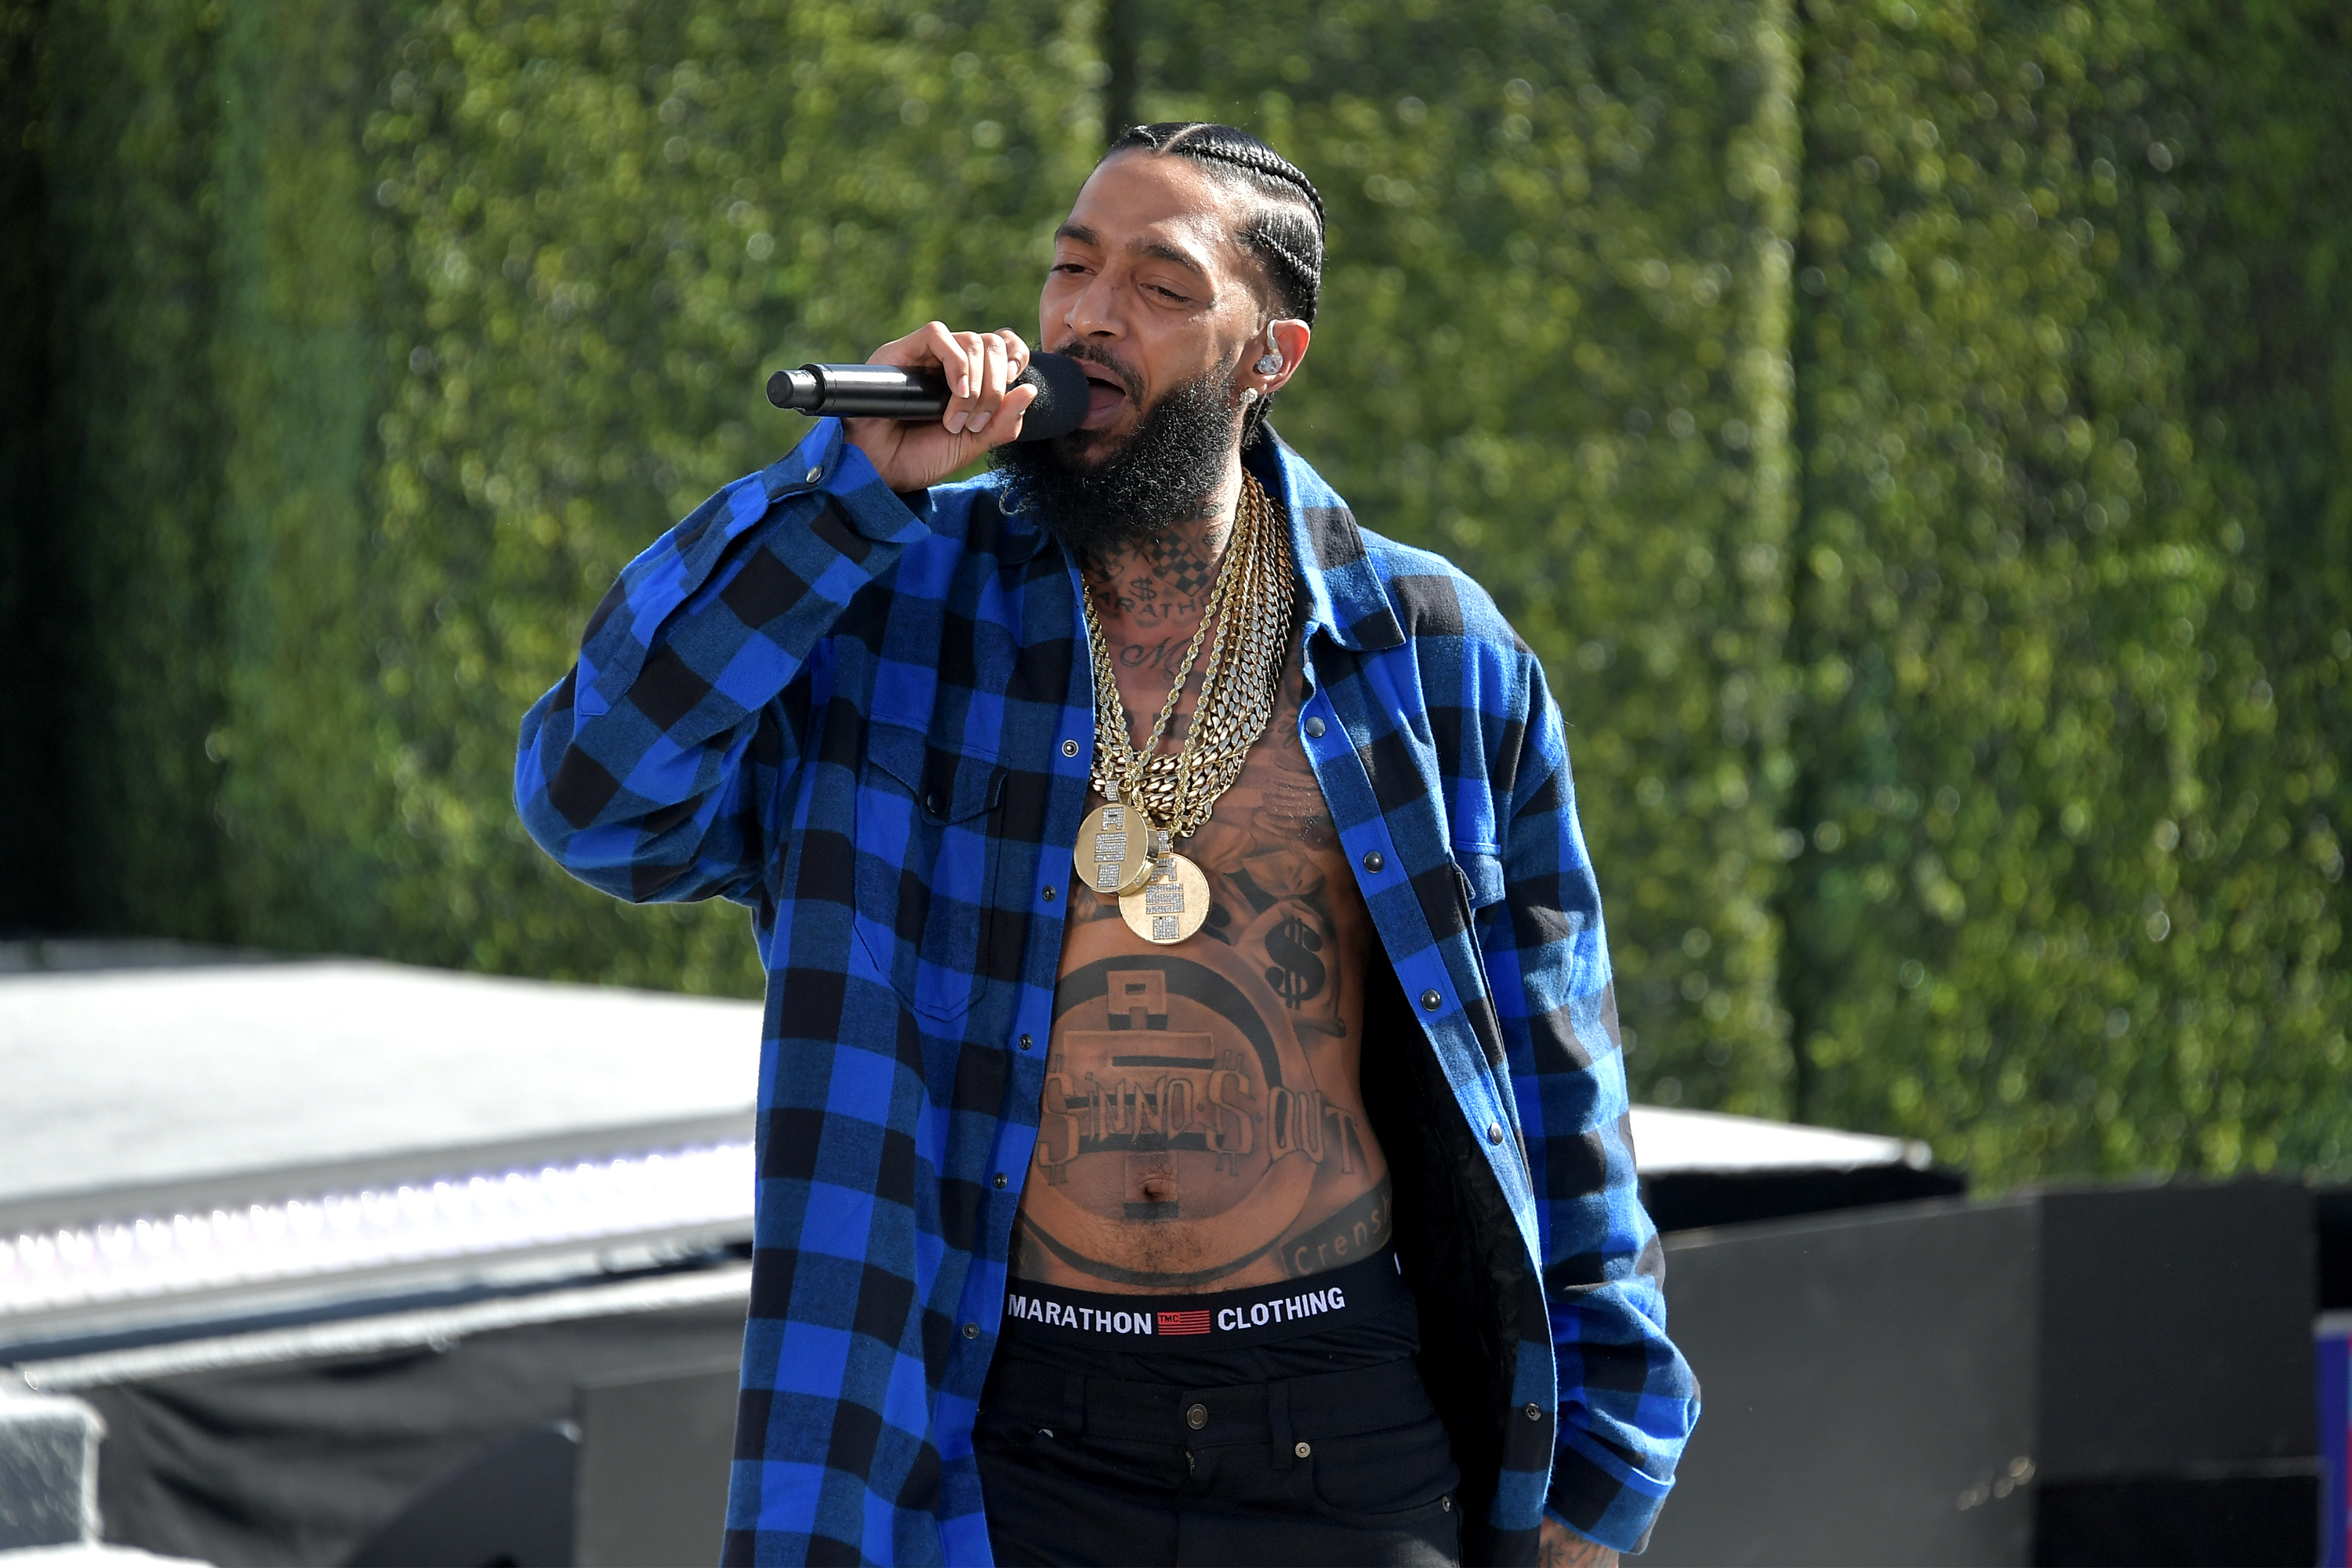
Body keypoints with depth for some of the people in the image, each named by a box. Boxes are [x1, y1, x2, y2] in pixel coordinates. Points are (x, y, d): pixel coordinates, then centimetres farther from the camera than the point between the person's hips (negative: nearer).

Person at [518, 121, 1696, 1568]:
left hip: (1347, 1449, 1)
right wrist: (849, 487, -16)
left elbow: (1556, 1087, 10)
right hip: (1002, 1438, 0)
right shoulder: (892, 607, 3)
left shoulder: (1432, 651, 4)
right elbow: (598, 796, -12)